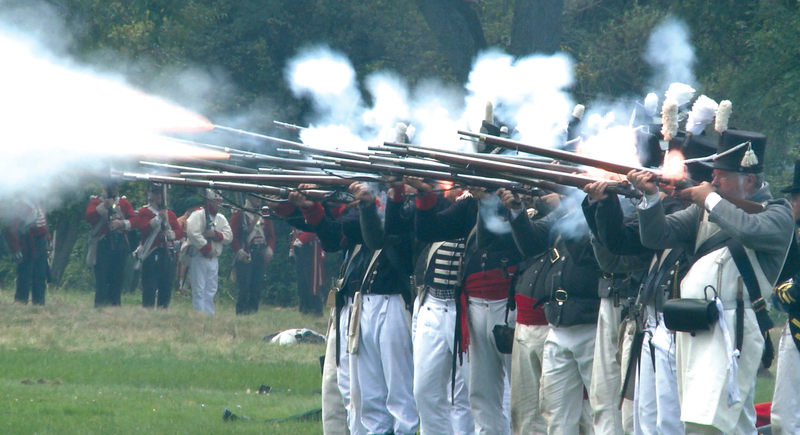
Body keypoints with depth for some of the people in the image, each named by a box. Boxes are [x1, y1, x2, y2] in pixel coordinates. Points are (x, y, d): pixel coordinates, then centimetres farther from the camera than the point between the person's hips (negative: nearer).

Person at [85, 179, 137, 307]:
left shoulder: (124, 203, 17)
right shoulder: (96, 201, 7)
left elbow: (134, 219, 6)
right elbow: (89, 217, -10)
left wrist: (122, 223, -11)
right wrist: (104, 207, -20)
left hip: (120, 243, 3)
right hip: (102, 243, -3)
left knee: (117, 277, 2)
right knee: (101, 276, -8)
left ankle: (115, 304, 6)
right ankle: (100, 304, -7)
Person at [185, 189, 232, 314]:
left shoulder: (221, 218, 14)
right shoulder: (198, 215, -8)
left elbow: (229, 236, 4)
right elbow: (193, 233, -22)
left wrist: (215, 234, -15)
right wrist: (206, 249, -19)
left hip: (214, 260, 7)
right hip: (199, 258, -7)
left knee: (210, 291, 10)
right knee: (199, 290, -7)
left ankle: (210, 315, 15)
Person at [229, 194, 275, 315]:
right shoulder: (239, 214, 0)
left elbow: (271, 235, 16)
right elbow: (232, 235, -5)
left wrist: (269, 249, -2)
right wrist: (240, 252, -16)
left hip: (261, 256, 5)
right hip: (245, 257, -5)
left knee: (258, 287, 3)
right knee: (244, 287, -9)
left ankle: (253, 310, 9)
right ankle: (241, 313, -6)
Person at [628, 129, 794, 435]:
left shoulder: (777, 213, -2)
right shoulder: (704, 209, 16)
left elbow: (749, 231, -24)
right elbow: (657, 237, 12)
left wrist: (711, 200, -11)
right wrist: (652, 197, -5)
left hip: (730, 330, -7)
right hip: (693, 328, 7)